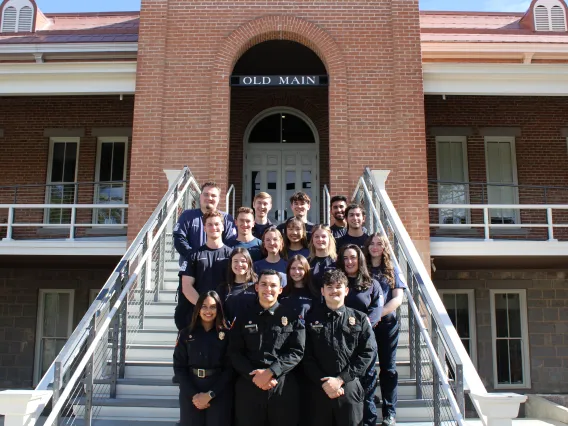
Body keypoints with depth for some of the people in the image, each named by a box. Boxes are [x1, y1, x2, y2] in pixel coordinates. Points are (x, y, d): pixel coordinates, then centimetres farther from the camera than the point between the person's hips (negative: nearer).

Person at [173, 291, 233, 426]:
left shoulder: (226, 335, 1)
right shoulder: (186, 334, 5)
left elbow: (229, 369, -3)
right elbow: (179, 366, 1)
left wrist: (210, 394, -11)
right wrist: (193, 394, -10)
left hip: (219, 393, -1)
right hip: (190, 393, 1)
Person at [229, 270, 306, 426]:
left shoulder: (291, 317, 4)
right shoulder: (244, 317, 9)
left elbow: (296, 352, -4)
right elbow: (235, 352, 3)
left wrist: (270, 372, -15)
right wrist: (254, 375, -12)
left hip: (283, 387, -1)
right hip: (249, 385, 1)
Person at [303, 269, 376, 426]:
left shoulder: (359, 319, 6)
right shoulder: (311, 319, 6)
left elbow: (368, 352, -3)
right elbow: (306, 356, 1)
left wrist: (340, 379, -10)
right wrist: (323, 382, -10)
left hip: (350, 389, 0)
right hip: (319, 389, 0)